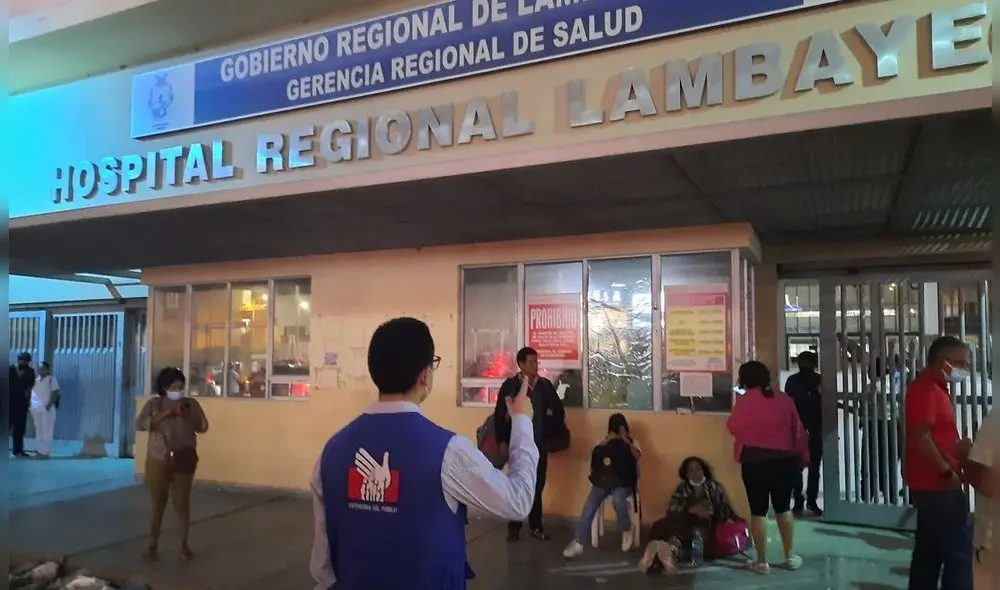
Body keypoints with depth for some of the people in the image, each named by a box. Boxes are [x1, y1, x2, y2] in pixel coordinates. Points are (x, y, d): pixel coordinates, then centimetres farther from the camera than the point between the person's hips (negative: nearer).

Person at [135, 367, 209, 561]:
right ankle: (153, 544, 20)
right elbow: (139, 424, -14)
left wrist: (186, 416, -17)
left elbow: (203, 427, -2)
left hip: (184, 459, 0)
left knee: (182, 502, 3)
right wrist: (164, 414, -21)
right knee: (158, 503, 7)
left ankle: (184, 544, 15)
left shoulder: (191, 404, 2)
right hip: (158, 459, 0)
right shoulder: (154, 403, -1)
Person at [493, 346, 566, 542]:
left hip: (539, 444, 3)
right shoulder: (510, 386, -6)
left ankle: (536, 526, 20)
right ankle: (514, 527, 15)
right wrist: (502, 441, -9)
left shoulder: (545, 385, 3)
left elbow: (559, 411, 12)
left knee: (537, 487, 9)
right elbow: (499, 415, -5)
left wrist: (551, 433, 5)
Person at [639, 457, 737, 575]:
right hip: (685, 523, 2)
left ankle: (670, 551, -69)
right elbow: (671, 509, 1)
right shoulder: (682, 488, 18)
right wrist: (691, 510, -13)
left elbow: (726, 509, 10)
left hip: (705, 527, -2)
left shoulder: (714, 486, 18)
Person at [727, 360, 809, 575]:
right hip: (784, 460, 4)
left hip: (754, 460, -3)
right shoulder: (784, 399, 4)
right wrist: (802, 457, 16)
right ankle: (790, 556, 23)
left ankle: (762, 561, 8)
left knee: (758, 511, 3)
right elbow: (798, 431, 7)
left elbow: (734, 428, 1)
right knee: (783, 508, 18)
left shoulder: (744, 400, -6)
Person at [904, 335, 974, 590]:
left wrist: (961, 447, 6)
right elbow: (920, 438, -25)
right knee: (958, 551, -5)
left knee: (929, 550, 14)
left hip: (931, 484, 10)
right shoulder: (926, 389, -17)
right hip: (936, 484, -10)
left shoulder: (934, 387, 15)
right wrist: (947, 472, -19)